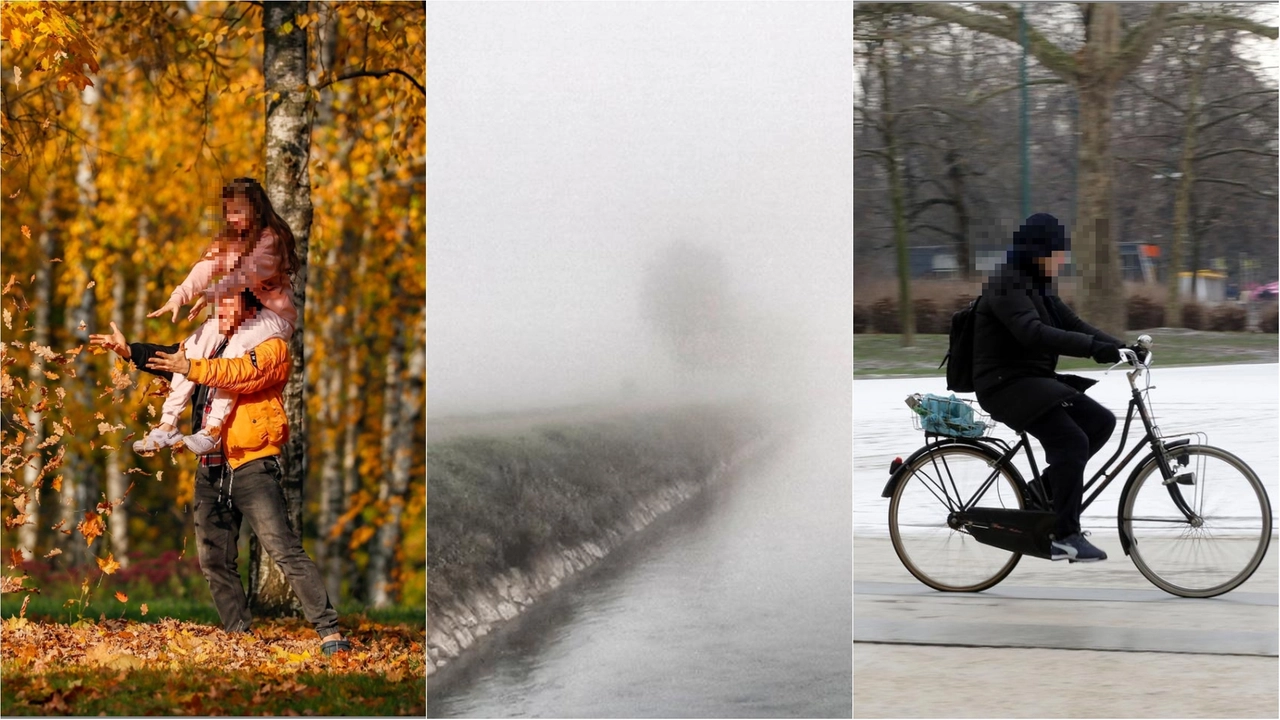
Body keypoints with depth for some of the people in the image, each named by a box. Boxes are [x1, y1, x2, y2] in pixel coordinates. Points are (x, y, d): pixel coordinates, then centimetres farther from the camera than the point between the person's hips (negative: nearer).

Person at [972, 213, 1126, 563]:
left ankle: (1045, 491, 9)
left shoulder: (1039, 287, 14)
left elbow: (1074, 325, 10)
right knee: (1072, 441, -21)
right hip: (1007, 383, -10)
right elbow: (1032, 333, -32)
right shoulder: (1007, 285, -17)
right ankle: (1065, 537, -14)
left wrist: (1121, 346, -5)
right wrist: (1092, 347, -40)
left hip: (1036, 380, 10)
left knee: (1101, 421, -1)